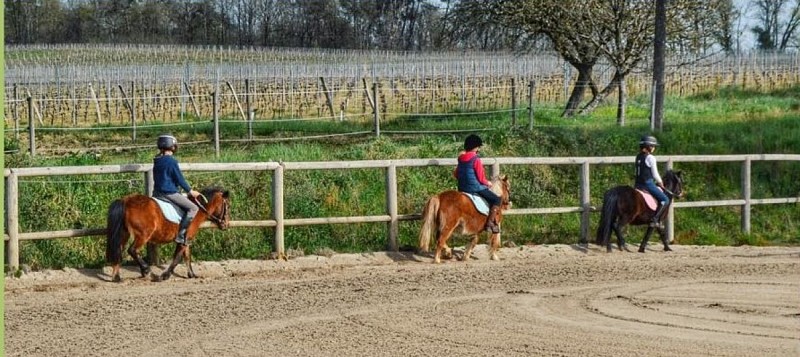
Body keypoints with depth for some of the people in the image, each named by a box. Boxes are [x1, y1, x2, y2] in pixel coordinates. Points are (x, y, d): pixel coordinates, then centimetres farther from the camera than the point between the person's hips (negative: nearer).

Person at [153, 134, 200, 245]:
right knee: (193, 208, -10)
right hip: (170, 193, -9)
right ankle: (181, 235, -16)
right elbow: (179, 179, -11)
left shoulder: (157, 161, 11)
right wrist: (190, 191, 3)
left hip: (157, 192, 9)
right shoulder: (171, 161, -14)